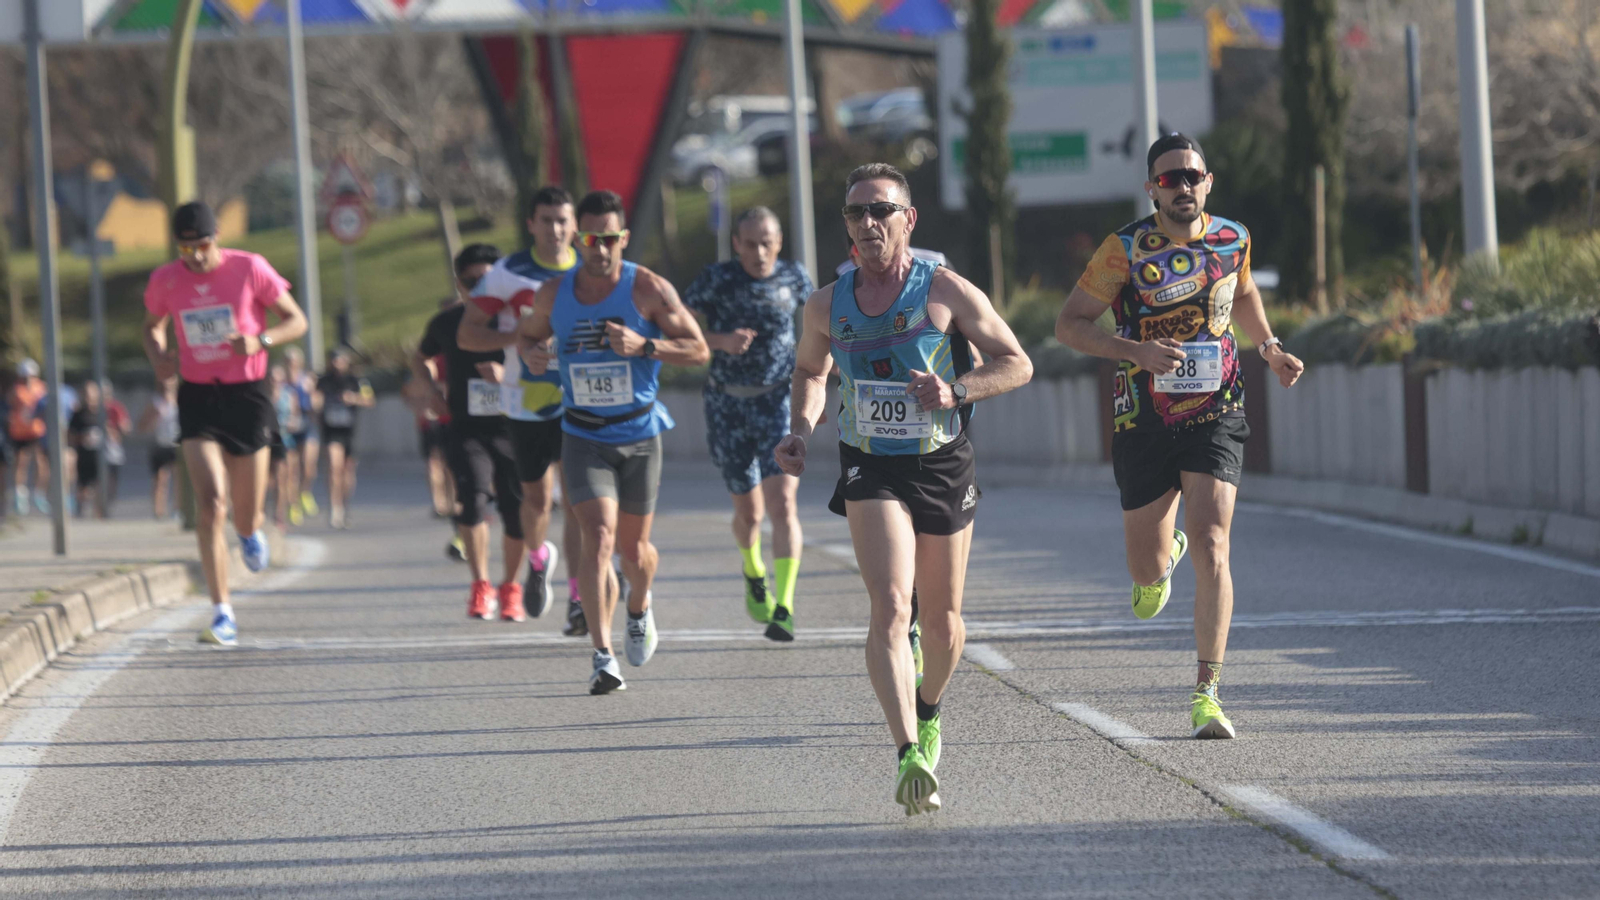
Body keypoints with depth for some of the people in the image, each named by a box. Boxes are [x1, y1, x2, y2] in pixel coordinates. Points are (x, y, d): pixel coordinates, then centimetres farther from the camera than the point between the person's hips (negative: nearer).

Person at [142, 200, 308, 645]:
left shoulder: (249, 269, -7)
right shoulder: (165, 281, 0)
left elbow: (296, 321, 0)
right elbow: (152, 326, 19)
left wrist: (261, 340, -20)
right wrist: (157, 356, -4)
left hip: (247, 395, -1)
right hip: (197, 397, 1)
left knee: (246, 516, 5)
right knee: (210, 503, -16)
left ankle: (250, 531, 47)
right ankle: (222, 614, -15)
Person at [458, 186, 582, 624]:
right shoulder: (507, 274, -6)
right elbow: (466, 334, -5)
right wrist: (519, 335, -20)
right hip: (526, 405, 0)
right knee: (537, 497, 11)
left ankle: (578, 600, -12)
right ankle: (538, 557, 44)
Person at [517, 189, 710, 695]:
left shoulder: (649, 290, -9)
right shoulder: (554, 295, -1)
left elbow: (699, 350, -7)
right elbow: (529, 334, 18)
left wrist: (644, 346, -24)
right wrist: (531, 354, -7)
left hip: (639, 435, 0)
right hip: (583, 438, 0)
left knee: (633, 547, 11)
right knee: (598, 538, -18)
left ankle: (639, 611, 46)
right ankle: (602, 657, -17)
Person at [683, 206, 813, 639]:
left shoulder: (792, 276, -1)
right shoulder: (717, 279, -8)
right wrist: (720, 341, -23)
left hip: (779, 401, 0)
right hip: (729, 405, 0)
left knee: (782, 503, -16)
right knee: (749, 510, 10)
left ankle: (783, 609, -21)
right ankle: (754, 573, 43)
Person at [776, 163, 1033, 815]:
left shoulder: (946, 291, -7)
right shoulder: (827, 306, 2)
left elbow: (1017, 364, -2)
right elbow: (810, 370, 22)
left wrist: (957, 391, -20)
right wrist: (801, 427, 3)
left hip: (943, 467, 0)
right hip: (870, 470, 0)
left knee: (941, 618, 12)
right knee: (891, 608, -19)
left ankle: (928, 712, 45)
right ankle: (911, 758, -30)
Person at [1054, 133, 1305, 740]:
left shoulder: (1232, 239, 1)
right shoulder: (1126, 250, -10)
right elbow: (1069, 325, -9)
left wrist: (1269, 347, 10)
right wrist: (1137, 351, -22)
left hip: (1215, 417, 1)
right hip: (1144, 422, -1)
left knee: (1211, 549, -17)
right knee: (1147, 570, 9)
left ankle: (1207, 694, -13)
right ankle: (1162, 559, 50)